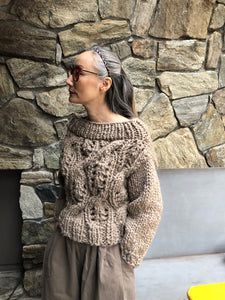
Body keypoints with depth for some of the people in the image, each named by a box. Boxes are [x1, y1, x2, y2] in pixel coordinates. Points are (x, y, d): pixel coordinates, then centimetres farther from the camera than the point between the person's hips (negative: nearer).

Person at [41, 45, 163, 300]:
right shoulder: (74, 127, -2)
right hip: (63, 245, 5)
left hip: (106, 251, -5)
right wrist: (60, 223, 12)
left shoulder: (132, 137, -18)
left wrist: (124, 257, -8)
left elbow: (148, 208, -12)